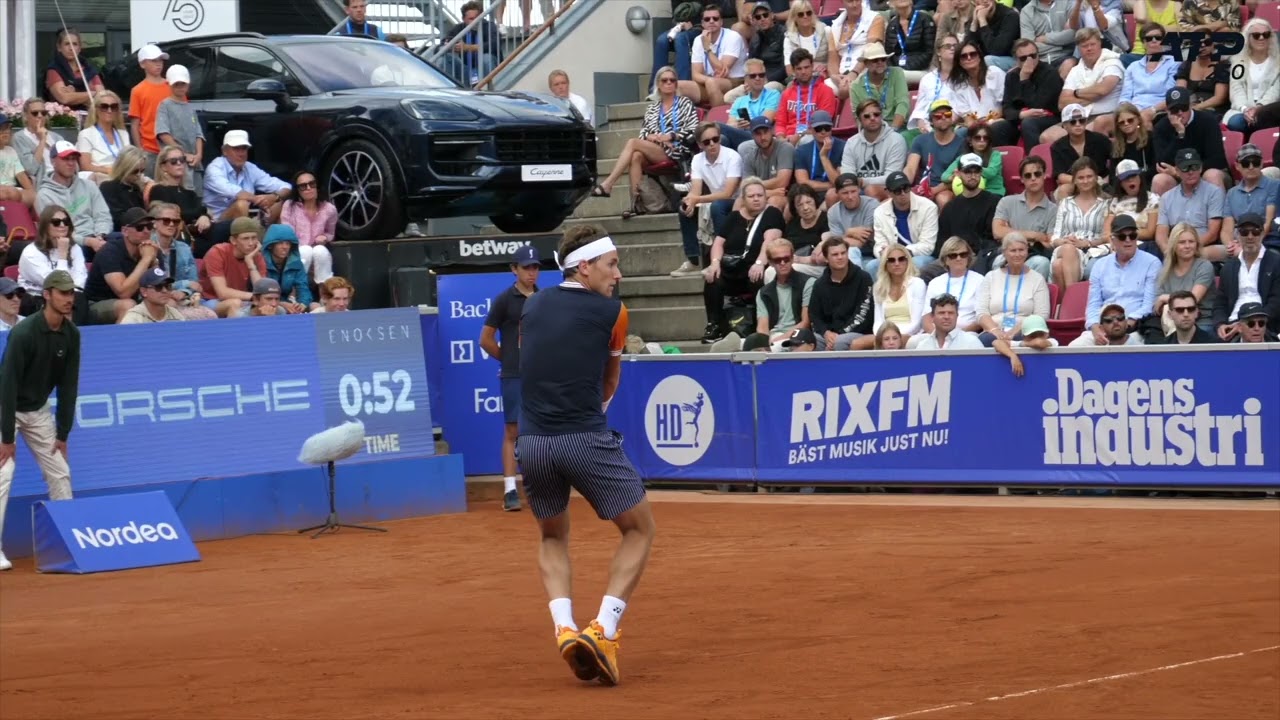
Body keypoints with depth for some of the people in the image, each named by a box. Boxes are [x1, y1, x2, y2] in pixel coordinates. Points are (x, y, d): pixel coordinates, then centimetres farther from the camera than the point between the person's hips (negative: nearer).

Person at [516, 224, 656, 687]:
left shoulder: (533, 305, 14)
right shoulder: (611, 312, 2)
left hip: (531, 444, 4)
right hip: (586, 439, -4)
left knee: (552, 538, 26)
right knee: (640, 529, 13)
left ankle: (564, 627, 3)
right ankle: (604, 630, -3)